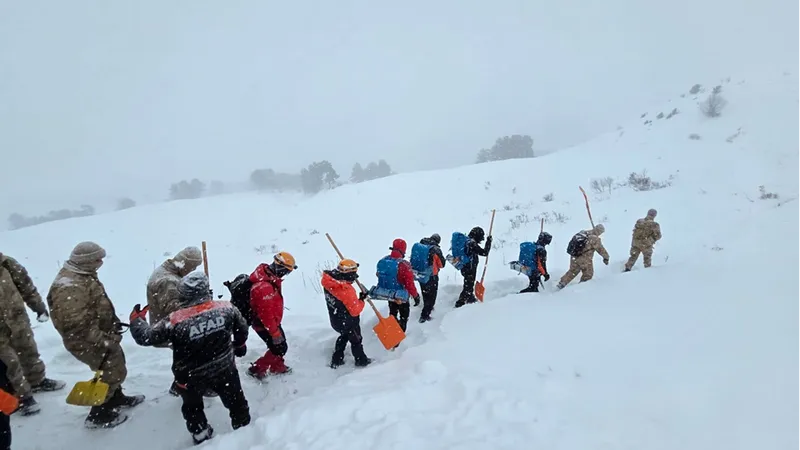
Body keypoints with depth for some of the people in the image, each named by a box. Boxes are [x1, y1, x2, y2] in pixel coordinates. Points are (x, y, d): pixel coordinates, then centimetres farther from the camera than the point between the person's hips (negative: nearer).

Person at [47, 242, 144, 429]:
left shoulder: (82, 274, 2)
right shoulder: (69, 288, -31)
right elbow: (77, 327, -32)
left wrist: (114, 321, 13)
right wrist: (103, 340, -27)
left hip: (102, 333, 10)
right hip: (87, 341, -10)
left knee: (115, 365, 25)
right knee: (114, 371, 0)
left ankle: (115, 398, 47)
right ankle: (98, 416, 16)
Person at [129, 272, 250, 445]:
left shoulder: (174, 320, -25)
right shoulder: (226, 308, -16)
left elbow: (145, 336, -14)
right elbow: (242, 328, 1)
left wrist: (136, 318, 7)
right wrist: (240, 345, 23)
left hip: (192, 377, -1)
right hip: (225, 369, 1)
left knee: (192, 408, 28)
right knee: (235, 400, 24)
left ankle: (202, 437, 43)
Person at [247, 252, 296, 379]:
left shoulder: (268, 275, -6)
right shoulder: (264, 287, -37)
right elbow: (266, 314, -31)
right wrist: (275, 332, -21)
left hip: (271, 321, 9)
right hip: (264, 324, -9)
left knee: (280, 345, 22)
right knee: (280, 348, 2)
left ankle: (277, 367, 43)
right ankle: (257, 370, 16)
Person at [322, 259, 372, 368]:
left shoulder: (328, 282, -19)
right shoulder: (348, 291, -37)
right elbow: (355, 311, -28)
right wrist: (361, 300, -12)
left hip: (336, 320, 6)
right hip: (349, 322, -6)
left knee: (344, 336, 31)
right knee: (356, 340, 19)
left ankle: (336, 360, 41)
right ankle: (361, 361, 40)